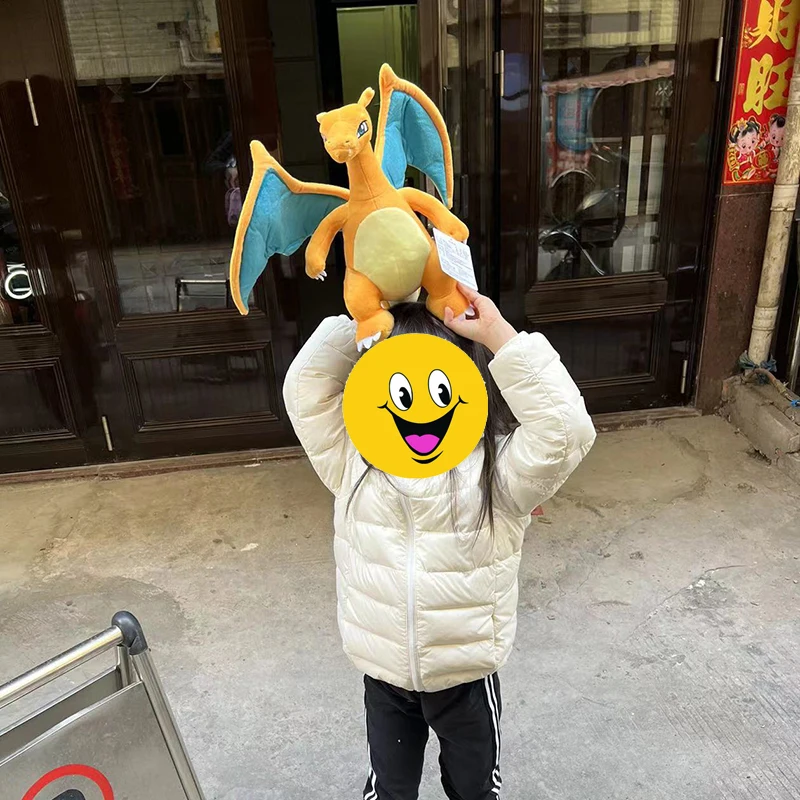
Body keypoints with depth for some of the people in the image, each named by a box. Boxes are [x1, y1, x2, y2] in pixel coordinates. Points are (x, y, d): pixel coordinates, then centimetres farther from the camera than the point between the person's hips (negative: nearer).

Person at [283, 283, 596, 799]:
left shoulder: (496, 469, -20)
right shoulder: (355, 460, -12)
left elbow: (566, 431, -35)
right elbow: (304, 387, -15)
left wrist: (500, 336, -36)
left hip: (467, 675, -1)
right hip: (383, 674, 2)